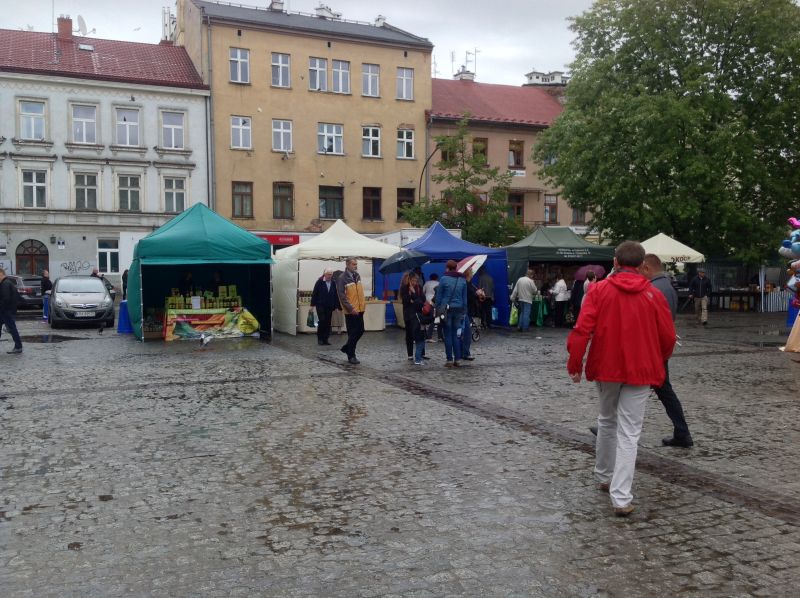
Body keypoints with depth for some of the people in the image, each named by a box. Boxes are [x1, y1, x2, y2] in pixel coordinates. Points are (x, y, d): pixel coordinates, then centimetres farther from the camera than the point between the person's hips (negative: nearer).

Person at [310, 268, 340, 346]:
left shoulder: (334, 283, 3)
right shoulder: (319, 282, -4)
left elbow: (336, 295, 6)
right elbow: (314, 293, -2)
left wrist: (336, 306, 4)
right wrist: (312, 305, -4)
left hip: (329, 306, 3)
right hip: (320, 305, -3)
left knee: (328, 323, 3)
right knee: (322, 321, -8)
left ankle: (325, 339, 11)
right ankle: (320, 339, 6)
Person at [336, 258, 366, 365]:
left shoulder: (357, 276, 9)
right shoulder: (342, 278, -13)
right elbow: (342, 296, -17)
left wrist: (363, 304, 14)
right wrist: (350, 308, -21)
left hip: (359, 309, 7)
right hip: (350, 311, -7)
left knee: (360, 331, 13)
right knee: (352, 333, -1)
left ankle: (347, 348, 31)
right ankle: (351, 356, 11)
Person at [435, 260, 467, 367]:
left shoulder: (444, 279, -7)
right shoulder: (462, 280, 6)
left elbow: (438, 296, -5)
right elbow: (465, 297, 9)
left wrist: (437, 309, 3)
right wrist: (463, 311, 15)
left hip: (446, 309, -4)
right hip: (458, 310, 4)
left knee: (447, 335, 2)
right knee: (455, 334, 11)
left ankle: (450, 360, 2)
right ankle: (458, 359, 10)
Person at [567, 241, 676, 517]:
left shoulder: (599, 290, -4)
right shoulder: (653, 295, -2)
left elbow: (582, 329, -13)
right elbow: (668, 337, 2)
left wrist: (574, 363, -5)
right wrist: (657, 364, 20)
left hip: (606, 368, 1)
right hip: (640, 371, -1)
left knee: (607, 421, 23)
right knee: (629, 432, 1)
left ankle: (604, 476, 36)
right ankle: (621, 498, -5)